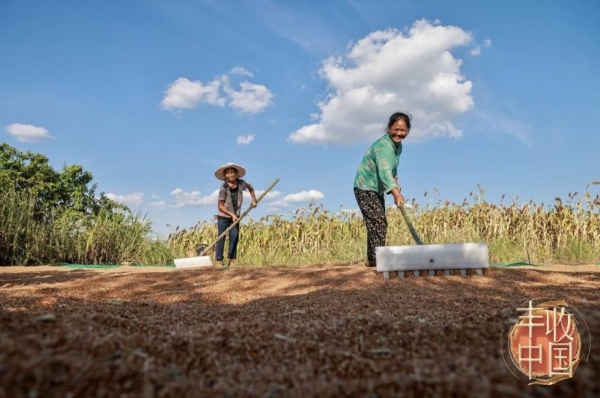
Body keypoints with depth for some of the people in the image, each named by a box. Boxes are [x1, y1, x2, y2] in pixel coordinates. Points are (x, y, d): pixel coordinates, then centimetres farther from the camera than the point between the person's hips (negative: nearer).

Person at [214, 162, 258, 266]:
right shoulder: (223, 188, -19)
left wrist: (254, 200, 5)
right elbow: (220, 206, -17)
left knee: (234, 237, -1)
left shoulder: (241, 183, -9)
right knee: (221, 237, -3)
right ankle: (219, 260, 2)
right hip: (223, 216, -3)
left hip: (235, 216, 3)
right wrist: (231, 214, -24)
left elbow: (250, 187, 16)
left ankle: (232, 259, 6)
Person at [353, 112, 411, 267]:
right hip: (365, 188, -10)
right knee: (379, 222, -18)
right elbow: (384, 171, -41)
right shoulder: (383, 146, -26)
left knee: (377, 224, 12)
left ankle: (372, 258, 20)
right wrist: (396, 194, -53)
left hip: (377, 189, 10)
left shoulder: (398, 145, 5)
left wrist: (396, 182, 1)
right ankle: (377, 257, -16)